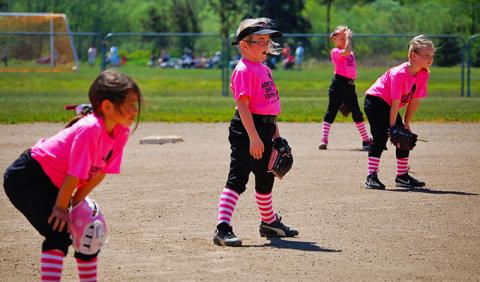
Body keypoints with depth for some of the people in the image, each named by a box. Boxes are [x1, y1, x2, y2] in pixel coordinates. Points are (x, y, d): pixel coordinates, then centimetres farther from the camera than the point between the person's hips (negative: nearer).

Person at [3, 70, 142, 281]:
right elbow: (75, 174, -26)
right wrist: (61, 207, -18)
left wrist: (77, 201, -2)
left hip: (52, 183, 9)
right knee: (59, 232, -24)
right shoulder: (90, 129, -32)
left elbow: (100, 171, 1)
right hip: (25, 178, -9)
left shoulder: (121, 131, -6)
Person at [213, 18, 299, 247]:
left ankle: (269, 222, 38)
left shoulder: (264, 69, 15)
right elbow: (242, 105, -21)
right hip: (248, 128, -10)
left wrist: (275, 133, 22)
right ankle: (223, 227, -19)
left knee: (265, 178, 22)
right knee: (237, 178, -14)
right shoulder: (243, 70, -14)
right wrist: (253, 137, -26)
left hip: (266, 129, 10)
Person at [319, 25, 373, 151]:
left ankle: (366, 140, 17)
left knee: (357, 113, 11)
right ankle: (324, 140, -6)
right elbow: (346, 52, -27)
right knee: (331, 112, -6)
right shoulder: (335, 51, -6)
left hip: (350, 85, 7)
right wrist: (348, 38, -18)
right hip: (338, 84, -7)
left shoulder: (350, 53, 17)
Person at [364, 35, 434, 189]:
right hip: (375, 100, -8)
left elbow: (415, 100, -3)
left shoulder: (424, 75, -9)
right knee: (380, 138, -18)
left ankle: (402, 176, 13)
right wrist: (392, 127, -23)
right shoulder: (399, 73, -30)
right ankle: (371, 177, -19)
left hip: (388, 106, 8)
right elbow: (396, 103, -27)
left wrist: (406, 123, -1)